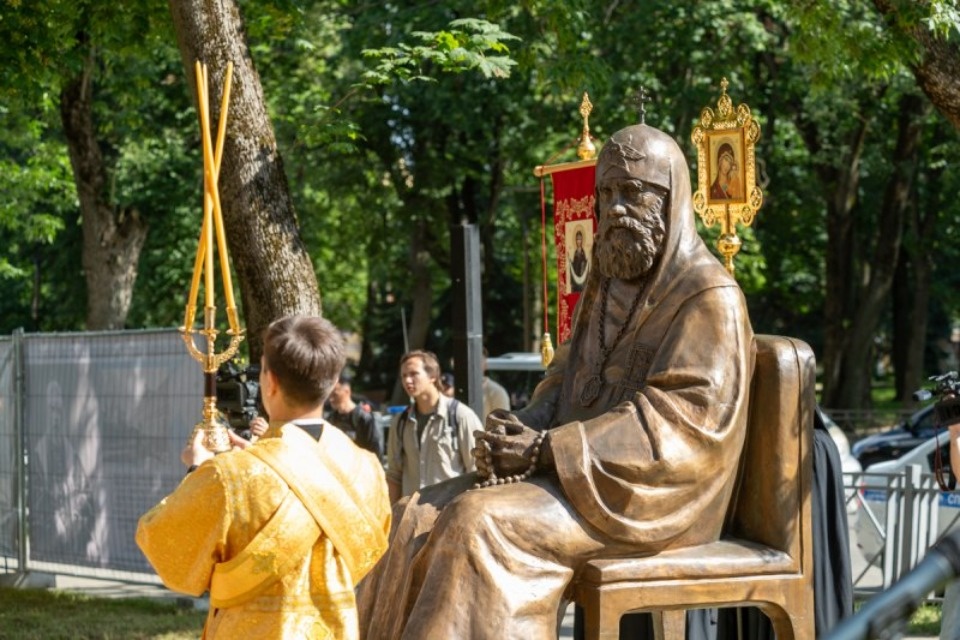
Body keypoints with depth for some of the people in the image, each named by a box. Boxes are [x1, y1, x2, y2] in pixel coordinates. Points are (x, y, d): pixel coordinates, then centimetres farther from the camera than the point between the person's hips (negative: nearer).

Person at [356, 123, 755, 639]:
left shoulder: (710, 298, -10)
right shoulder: (606, 286, 16)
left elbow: (678, 420, -18)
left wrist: (547, 449, -21)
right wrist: (519, 431, -8)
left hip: (646, 491, -8)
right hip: (582, 468, 8)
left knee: (484, 522, -29)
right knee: (419, 520, -8)